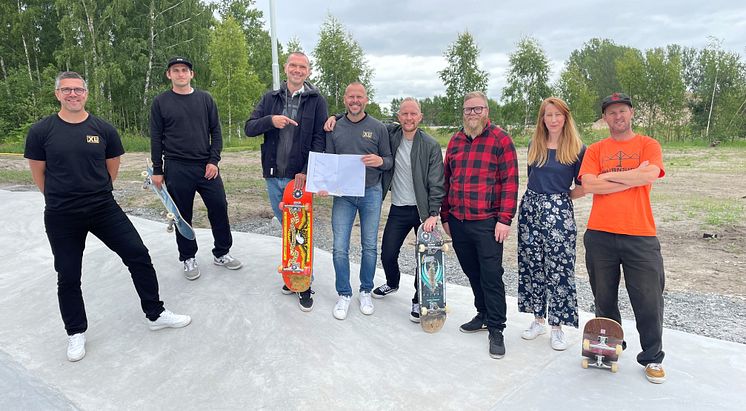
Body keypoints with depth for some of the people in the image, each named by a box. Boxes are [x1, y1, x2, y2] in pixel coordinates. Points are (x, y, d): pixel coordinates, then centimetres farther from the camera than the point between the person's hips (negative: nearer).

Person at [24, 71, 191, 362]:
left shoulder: (103, 129, -1)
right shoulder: (41, 131, -5)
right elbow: (38, 173, 4)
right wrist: (62, 197, 11)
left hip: (104, 208, 1)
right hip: (61, 218, -1)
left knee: (139, 256, -2)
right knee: (68, 276, 10)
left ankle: (155, 314, 15)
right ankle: (76, 333, 30)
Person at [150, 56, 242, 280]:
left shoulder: (205, 98, 7)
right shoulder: (160, 102, 3)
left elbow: (216, 132, 6)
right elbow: (156, 138, 3)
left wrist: (214, 161, -5)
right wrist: (157, 170, 0)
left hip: (207, 166, 2)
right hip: (176, 169, -1)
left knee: (219, 208, 2)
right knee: (183, 215, 6)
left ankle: (221, 253, 19)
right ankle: (188, 258, 21)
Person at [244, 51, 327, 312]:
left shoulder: (316, 100, 0)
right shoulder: (270, 98, 10)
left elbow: (319, 139, -6)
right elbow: (249, 128, 5)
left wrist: (306, 172, -17)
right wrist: (270, 120, -16)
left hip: (300, 177, -4)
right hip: (274, 177, 4)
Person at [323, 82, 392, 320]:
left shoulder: (378, 128, 2)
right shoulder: (334, 128, 6)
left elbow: (389, 161, 5)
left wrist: (380, 161, -18)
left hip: (371, 193, 0)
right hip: (342, 195, 1)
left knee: (369, 246, 8)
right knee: (339, 248, -2)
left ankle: (366, 292, 26)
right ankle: (344, 295, 15)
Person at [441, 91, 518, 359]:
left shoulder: (500, 140, -3)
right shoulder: (455, 141, 13)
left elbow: (510, 181, -8)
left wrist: (505, 219, -14)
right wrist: (445, 216, 14)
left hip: (487, 222, -5)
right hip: (458, 222, 5)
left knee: (491, 275, -1)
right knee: (472, 272, 16)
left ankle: (496, 329, 11)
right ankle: (483, 314, 33)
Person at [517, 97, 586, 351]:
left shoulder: (577, 149, -3)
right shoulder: (534, 146, 9)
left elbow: (581, 188, 1)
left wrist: (561, 197, 3)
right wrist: (537, 198, 11)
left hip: (559, 212, -4)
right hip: (530, 208, 4)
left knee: (558, 269, -1)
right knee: (532, 266, 9)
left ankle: (557, 327, 12)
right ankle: (538, 319, 24)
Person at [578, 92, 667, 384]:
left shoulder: (648, 145, 5)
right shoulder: (595, 150, 7)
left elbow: (650, 175, -16)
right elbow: (588, 185, -9)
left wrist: (608, 175, -8)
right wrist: (633, 178, -10)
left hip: (640, 235, -1)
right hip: (600, 234, 1)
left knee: (649, 300, 4)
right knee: (604, 298, 12)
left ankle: (652, 358, 23)